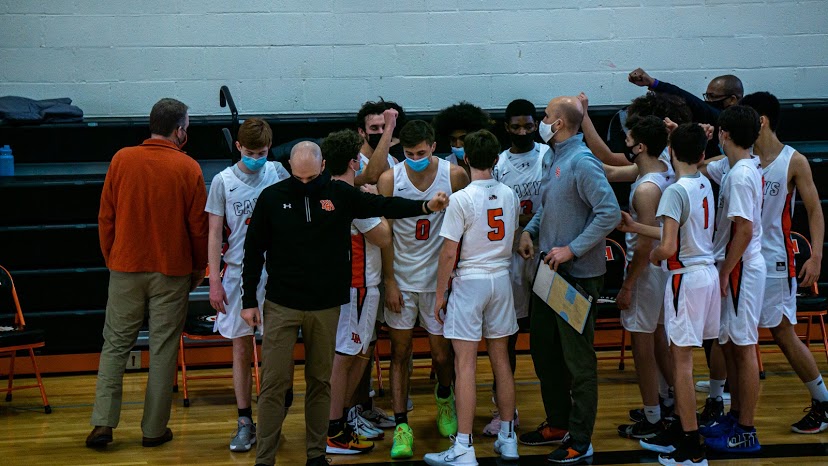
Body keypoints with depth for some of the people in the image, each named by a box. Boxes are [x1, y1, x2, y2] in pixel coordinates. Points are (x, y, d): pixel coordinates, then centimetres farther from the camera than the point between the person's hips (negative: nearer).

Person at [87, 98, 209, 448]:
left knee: (115, 344, 10)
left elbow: (106, 216, 2)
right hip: (171, 272, -2)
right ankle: (154, 429, 11)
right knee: (163, 350, 6)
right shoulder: (188, 168, -8)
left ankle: (103, 423, 3)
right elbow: (198, 225, -3)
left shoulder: (122, 160, -3)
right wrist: (199, 267, 11)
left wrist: (110, 258, 14)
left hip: (125, 267, 2)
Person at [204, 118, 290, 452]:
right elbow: (215, 233, 1)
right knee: (241, 349, 5)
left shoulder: (278, 173, 1)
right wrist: (214, 281, -4)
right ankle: (245, 421, 14)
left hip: (274, 271, 0)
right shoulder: (223, 181, -1)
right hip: (238, 272, 0)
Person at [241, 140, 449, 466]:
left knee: (320, 381, 10)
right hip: (281, 305, -1)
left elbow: (384, 206, 1)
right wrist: (249, 301, 2)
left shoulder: (340, 194, 0)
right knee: (274, 383, -2)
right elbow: (253, 251, 3)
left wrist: (426, 206, -13)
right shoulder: (271, 198, -2)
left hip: (326, 305, 2)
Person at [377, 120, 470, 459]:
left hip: (438, 276, 0)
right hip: (401, 278, 0)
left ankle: (444, 397, 38)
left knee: (442, 354, 6)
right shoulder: (390, 180, -7)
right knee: (400, 351, 2)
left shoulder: (454, 175, -7)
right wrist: (389, 282, -5)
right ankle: (401, 426, 7)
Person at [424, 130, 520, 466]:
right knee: (501, 360, 13)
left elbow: (449, 253, -13)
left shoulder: (461, 199, -14)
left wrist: (440, 293, -4)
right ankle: (507, 438, 21)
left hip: (469, 282, -5)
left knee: (466, 365, -4)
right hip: (502, 278, 6)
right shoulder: (509, 195, 3)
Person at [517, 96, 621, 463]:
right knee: (543, 347, 18)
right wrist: (530, 230, 6)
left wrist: (572, 250, -24)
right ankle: (558, 423, 33)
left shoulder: (582, 162, -18)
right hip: (549, 269, 10)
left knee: (578, 358, -1)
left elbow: (610, 213, -25)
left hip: (578, 274, -10)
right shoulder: (550, 158, 11)